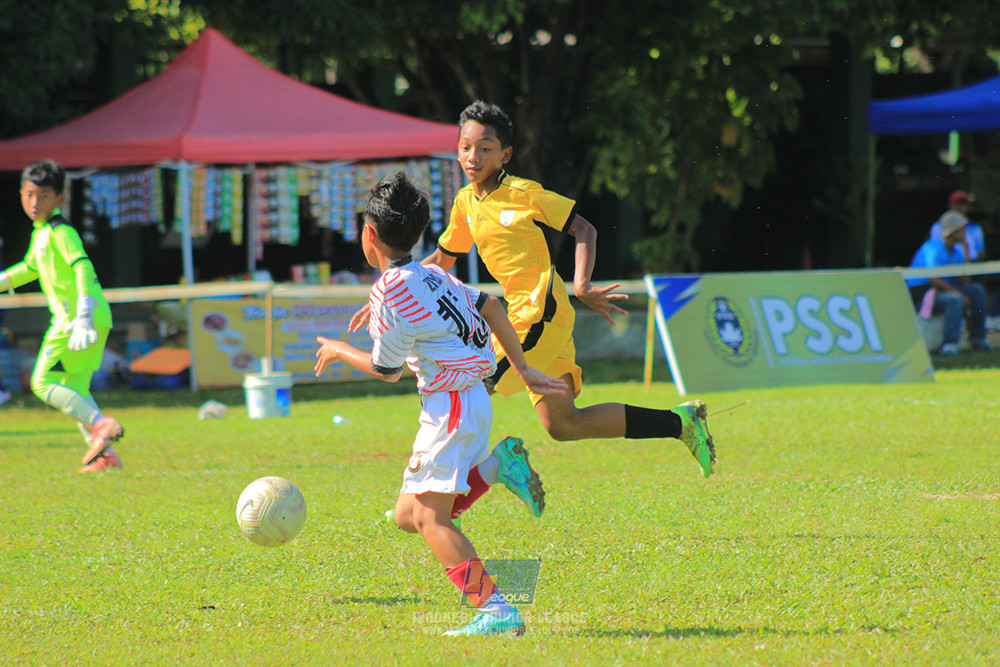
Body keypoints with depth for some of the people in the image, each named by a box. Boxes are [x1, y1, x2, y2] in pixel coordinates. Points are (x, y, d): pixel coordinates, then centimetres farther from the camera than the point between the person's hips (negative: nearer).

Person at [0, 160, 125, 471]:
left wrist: (82, 319, -34)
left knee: (43, 383, -8)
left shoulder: (60, 232, -13)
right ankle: (106, 454, 9)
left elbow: (84, 269, -26)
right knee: (75, 391, 14)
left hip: (79, 318, -10)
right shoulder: (40, 232, 17)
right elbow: (30, 268, 37)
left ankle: (102, 425, -19)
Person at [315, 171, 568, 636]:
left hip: (451, 405, -9)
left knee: (430, 516, -11)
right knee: (406, 515, 13)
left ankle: (495, 611, -20)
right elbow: (490, 308, 17)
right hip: (471, 401, 9)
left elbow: (386, 370, -3)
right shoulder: (432, 275, 12)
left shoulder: (390, 293, -13)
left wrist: (338, 351, 15)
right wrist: (523, 371, 23)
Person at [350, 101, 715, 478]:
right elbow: (441, 261, 26)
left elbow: (583, 230, -4)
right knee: (563, 425, 8)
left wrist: (582, 286, -18)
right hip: (522, 315, 8)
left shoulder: (523, 193, -7)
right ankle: (680, 422, 14)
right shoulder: (466, 202, 14)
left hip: (540, 313, -8)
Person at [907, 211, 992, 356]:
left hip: (942, 290, 9)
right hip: (920, 296, -9)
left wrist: (966, 253, -2)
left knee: (977, 289, -3)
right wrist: (959, 293, -27)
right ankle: (949, 344, -35)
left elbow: (965, 281, 3)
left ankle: (977, 337, 0)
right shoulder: (934, 248, -17)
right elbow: (934, 280, -26)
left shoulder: (956, 251, 10)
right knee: (955, 300, -34)